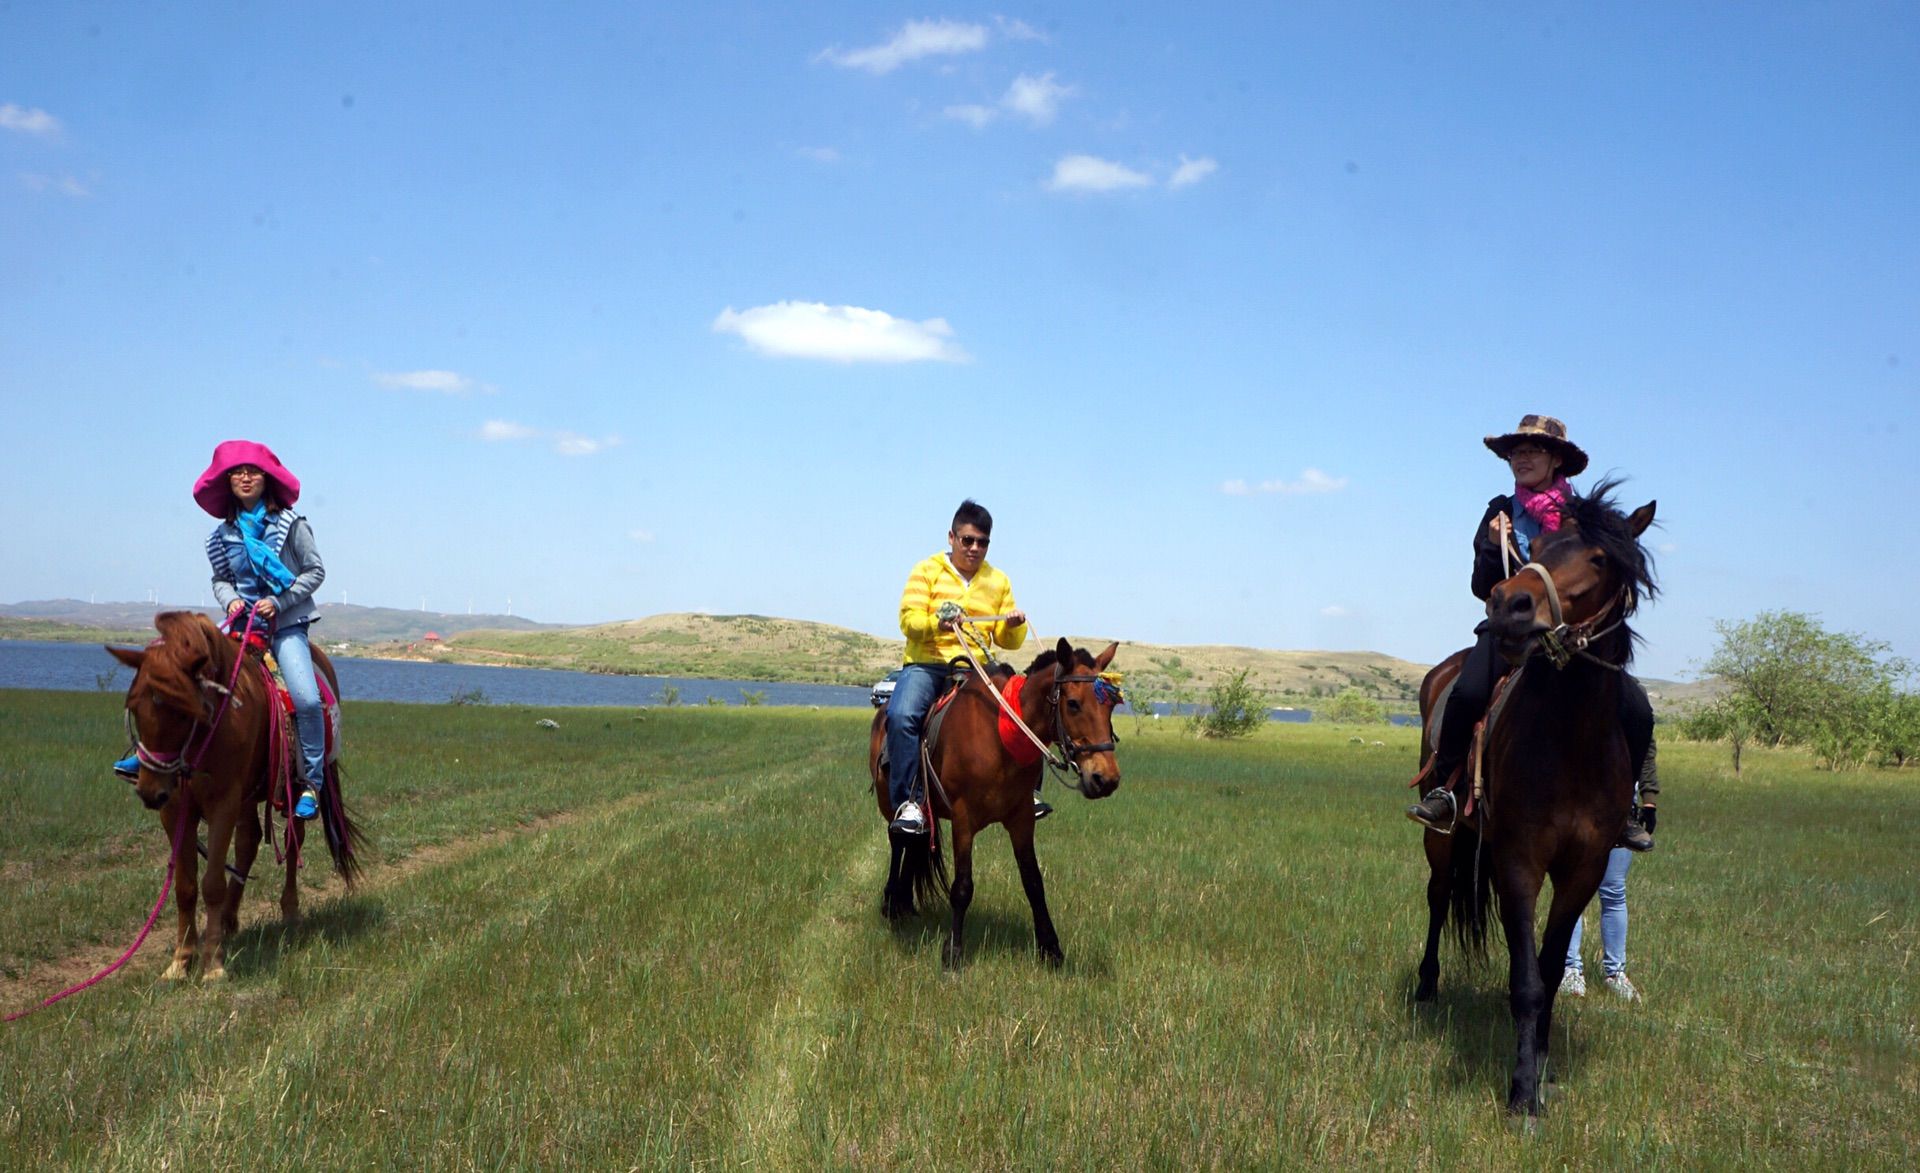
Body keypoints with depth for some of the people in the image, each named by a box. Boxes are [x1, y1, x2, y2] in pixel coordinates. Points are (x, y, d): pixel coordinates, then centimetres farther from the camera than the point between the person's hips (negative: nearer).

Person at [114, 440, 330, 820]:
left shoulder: (290, 524, -3)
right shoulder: (223, 535, 8)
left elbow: (315, 571, -3)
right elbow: (220, 580, 17)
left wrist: (279, 601, -13)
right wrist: (230, 600, -5)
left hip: (286, 624, -4)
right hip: (243, 623, 4)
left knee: (306, 699, -22)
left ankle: (312, 783, -10)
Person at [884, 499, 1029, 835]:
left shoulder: (998, 581, 15)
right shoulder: (928, 571, 5)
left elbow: (1007, 640, 15)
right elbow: (908, 619, -7)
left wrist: (1014, 626, -8)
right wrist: (936, 624, -28)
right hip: (926, 663, -3)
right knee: (901, 715, -32)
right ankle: (908, 801, -28)